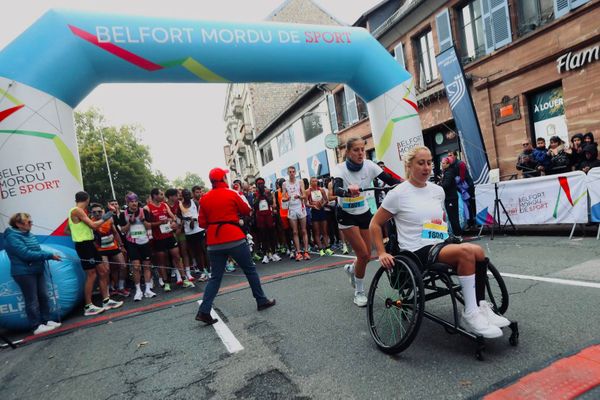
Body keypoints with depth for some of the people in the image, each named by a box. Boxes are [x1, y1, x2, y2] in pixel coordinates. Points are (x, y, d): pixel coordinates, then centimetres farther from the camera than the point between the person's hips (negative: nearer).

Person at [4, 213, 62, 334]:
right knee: (32, 300, 1)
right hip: (24, 273, -8)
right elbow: (26, 254, -23)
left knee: (44, 297, 11)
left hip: (37, 271, 8)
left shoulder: (28, 234, 10)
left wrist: (48, 256, -6)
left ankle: (46, 321, 22)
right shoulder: (12, 237, -15)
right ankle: (36, 327, 11)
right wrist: (49, 255, -22)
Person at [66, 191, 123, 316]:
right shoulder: (77, 211, -13)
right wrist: (105, 218, -4)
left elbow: (67, 230, 24)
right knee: (91, 275, -5)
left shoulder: (75, 211, 16)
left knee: (103, 271, 10)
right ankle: (88, 307, 4)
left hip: (88, 244, 10)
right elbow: (93, 225, -18)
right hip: (84, 245, -10)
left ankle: (106, 301, 17)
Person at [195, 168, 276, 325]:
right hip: (234, 239, -4)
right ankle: (262, 301, 21)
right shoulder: (231, 194, -5)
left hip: (214, 242, 4)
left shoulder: (204, 199, 4)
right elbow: (246, 210, 6)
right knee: (250, 270, 11)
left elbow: (202, 223, 5)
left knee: (215, 277, 11)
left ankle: (204, 311, 5)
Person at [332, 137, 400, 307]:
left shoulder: (369, 165, -10)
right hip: (346, 215, -4)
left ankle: (351, 269, 41)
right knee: (364, 254, -10)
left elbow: (392, 181, -18)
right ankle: (359, 292, 13)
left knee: (367, 255, 5)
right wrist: (348, 191, -58)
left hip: (364, 213, 4)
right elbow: (336, 189, -37)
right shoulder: (340, 168, -18)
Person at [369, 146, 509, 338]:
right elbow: (375, 224, -3)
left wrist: (442, 224, 10)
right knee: (465, 251, -29)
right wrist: (382, 254, -10)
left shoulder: (437, 190, 12)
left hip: (439, 245, 6)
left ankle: (480, 306, -4)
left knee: (478, 252, -21)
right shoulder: (398, 193, -6)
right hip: (416, 252, -6)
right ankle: (470, 314, -19)